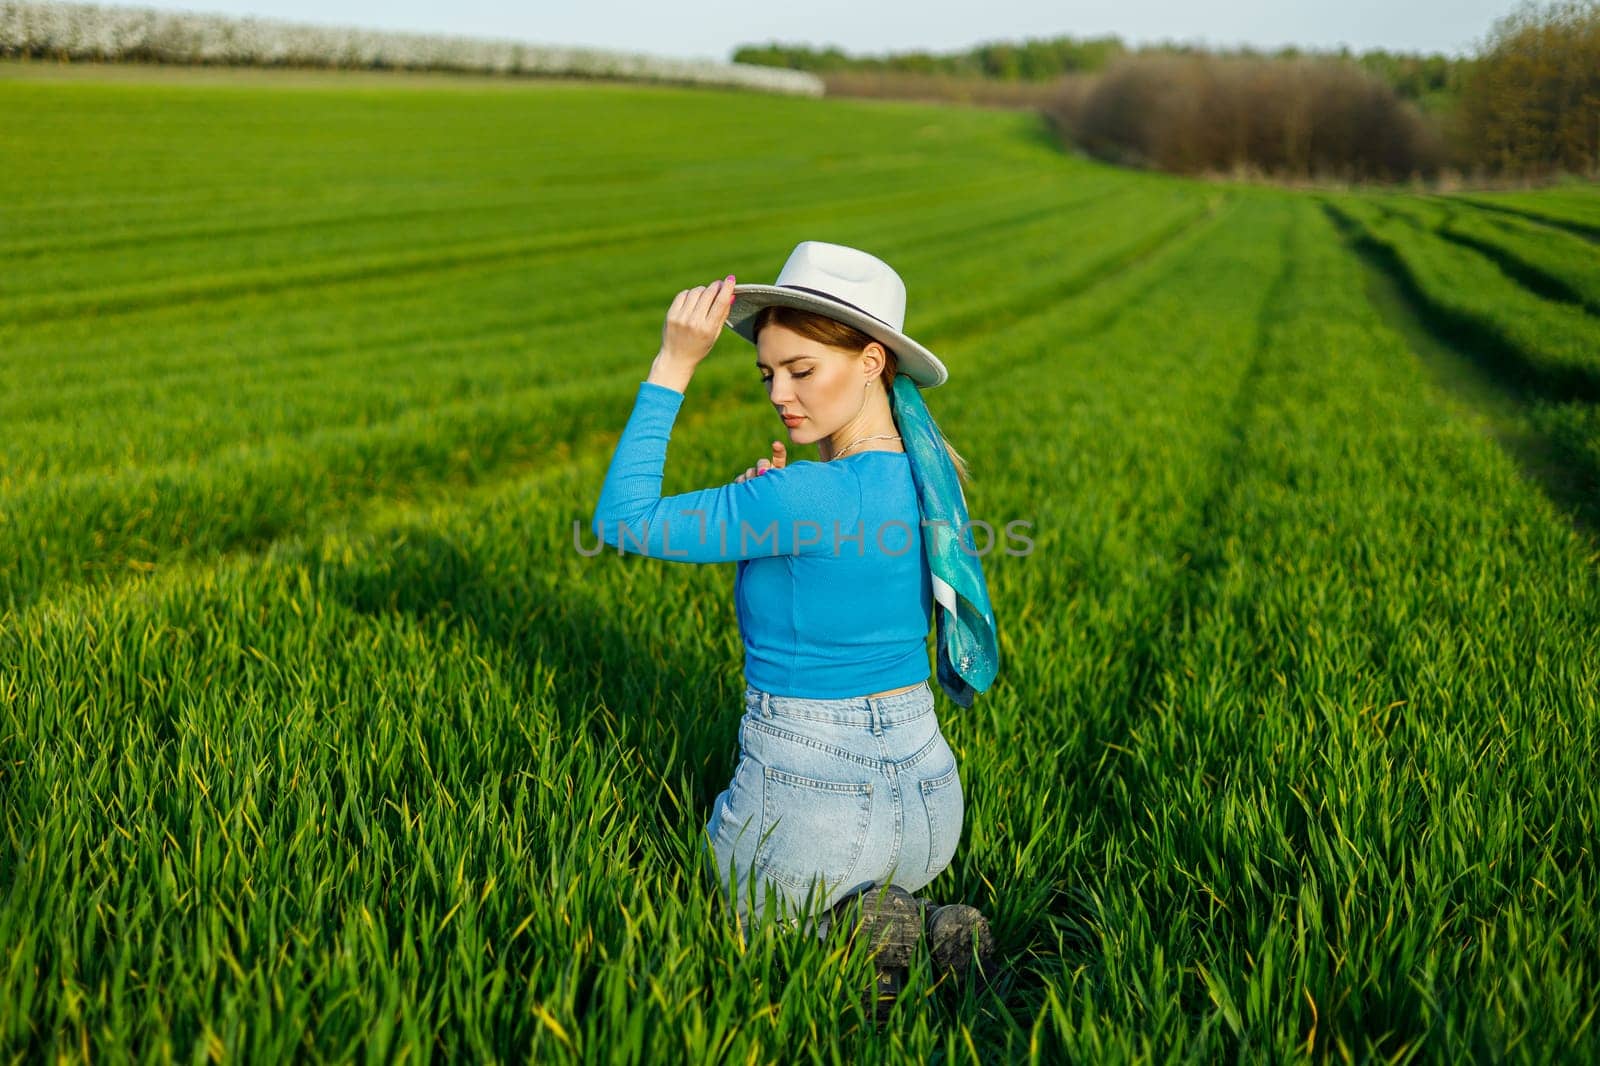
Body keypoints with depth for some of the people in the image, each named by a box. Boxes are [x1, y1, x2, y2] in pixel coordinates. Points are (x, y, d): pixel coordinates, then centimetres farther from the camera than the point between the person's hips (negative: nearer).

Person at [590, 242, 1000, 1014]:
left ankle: (840, 932, -3)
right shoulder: (929, 477, 0)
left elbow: (621, 520, -15)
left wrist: (674, 364, -17)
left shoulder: (812, 496, -25)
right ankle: (916, 925, 8)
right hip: (926, 802, 7)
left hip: (807, 812, -7)